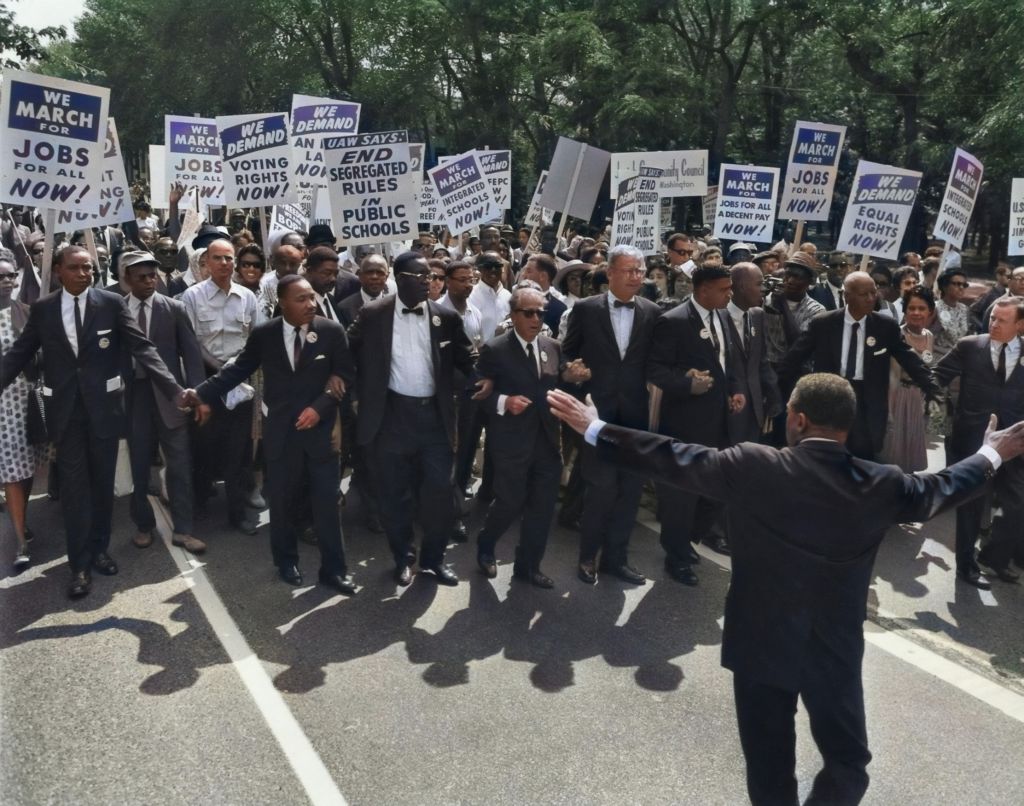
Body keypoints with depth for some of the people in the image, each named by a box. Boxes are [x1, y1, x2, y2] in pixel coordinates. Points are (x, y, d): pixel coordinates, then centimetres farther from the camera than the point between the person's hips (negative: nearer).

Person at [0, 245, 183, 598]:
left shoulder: (112, 303, -4)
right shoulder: (42, 308, 1)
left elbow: (142, 348, -8)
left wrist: (174, 390, -17)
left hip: (103, 405, 0)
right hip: (65, 408, 1)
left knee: (102, 482, 12)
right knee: (74, 486, 4)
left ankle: (99, 549, 29)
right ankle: (80, 564, 13)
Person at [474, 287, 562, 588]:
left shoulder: (553, 347, 9)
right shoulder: (494, 350, -7)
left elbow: (557, 387, 12)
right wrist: (503, 401, -21)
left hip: (547, 440, 5)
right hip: (513, 442, -5)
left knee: (543, 506, 9)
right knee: (510, 503, 4)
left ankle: (528, 565, 26)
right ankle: (485, 547, 34)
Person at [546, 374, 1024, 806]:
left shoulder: (754, 468, -17)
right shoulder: (882, 485, -9)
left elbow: (675, 460, -11)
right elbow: (941, 488, 10)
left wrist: (594, 428, -1)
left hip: (763, 643, -1)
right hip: (837, 650, 1)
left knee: (769, 765, 18)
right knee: (847, 762, 23)